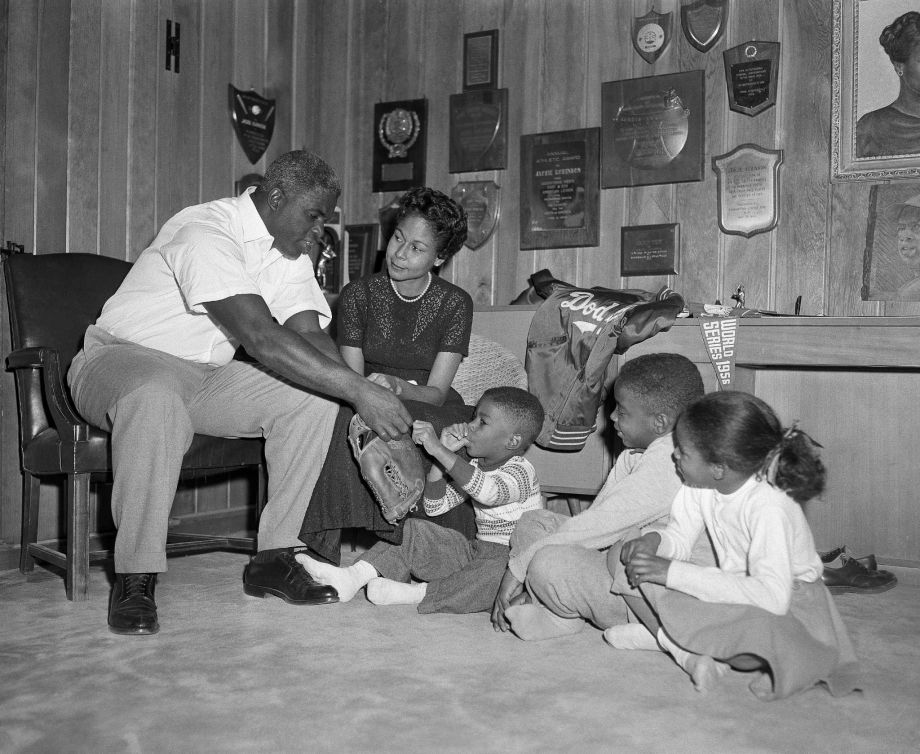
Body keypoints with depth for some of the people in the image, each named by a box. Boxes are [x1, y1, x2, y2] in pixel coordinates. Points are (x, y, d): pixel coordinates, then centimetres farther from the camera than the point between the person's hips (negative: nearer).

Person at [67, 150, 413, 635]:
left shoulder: (291, 253, 3)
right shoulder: (205, 231, -24)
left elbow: (309, 334, -8)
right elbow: (261, 339, -35)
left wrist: (364, 398, -25)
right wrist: (358, 390, -39)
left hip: (206, 378, 7)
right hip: (124, 359, -7)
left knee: (314, 395, -14)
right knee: (155, 396, -42)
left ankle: (274, 558, -7)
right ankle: (135, 579, -28)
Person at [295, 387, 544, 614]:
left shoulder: (520, 471, -15)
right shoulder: (474, 465, 10)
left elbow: (488, 492, -38)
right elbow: (435, 507, 6)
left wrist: (439, 450, -38)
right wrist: (440, 456, -6)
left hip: (512, 558, -7)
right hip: (476, 552, 7)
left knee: (499, 574, -40)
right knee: (415, 531, -3)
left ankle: (417, 593, -35)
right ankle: (353, 577, -15)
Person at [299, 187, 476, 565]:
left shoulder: (455, 303, -2)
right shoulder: (358, 294, -1)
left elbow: (436, 391, -9)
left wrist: (397, 387, -31)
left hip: (431, 412, 0)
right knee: (346, 416, -35)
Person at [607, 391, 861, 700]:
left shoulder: (770, 507, -30)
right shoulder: (698, 486, -10)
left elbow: (772, 596, -39)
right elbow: (679, 538, 2)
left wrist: (672, 572, -38)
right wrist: (654, 541, -24)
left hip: (788, 608, -6)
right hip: (734, 596, 7)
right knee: (620, 558, -6)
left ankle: (663, 637, -14)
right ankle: (689, 652, -14)